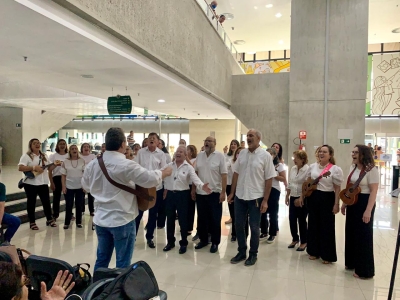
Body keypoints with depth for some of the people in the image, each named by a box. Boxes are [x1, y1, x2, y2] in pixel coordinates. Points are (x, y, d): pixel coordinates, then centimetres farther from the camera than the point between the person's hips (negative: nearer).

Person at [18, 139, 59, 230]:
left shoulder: (44, 156, 12)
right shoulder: (26, 156, -7)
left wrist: (55, 164, -6)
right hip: (30, 183, -5)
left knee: (46, 201, 10)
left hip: (43, 183, 5)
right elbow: (20, 168, -17)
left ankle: (49, 219, 23)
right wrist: (34, 167, -24)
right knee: (31, 202, 5)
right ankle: (32, 222, 17)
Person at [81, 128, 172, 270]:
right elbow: (150, 179, -21)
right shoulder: (126, 165, -19)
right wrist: (164, 173, -3)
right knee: (123, 263, 8)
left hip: (100, 219, 6)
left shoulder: (92, 164, 1)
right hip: (122, 220, -6)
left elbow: (86, 186, 16)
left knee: (101, 260, 20)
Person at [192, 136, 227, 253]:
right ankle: (203, 239, 29)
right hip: (200, 192, 4)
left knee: (215, 219, 6)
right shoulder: (199, 155, 5)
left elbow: (224, 175, -10)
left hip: (215, 193, -4)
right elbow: (195, 173, 10)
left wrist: (223, 192, -13)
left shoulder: (220, 156, -8)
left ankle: (215, 242, 20)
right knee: (202, 218, 13)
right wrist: (193, 188, 7)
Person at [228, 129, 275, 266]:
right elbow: (236, 174, 8)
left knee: (254, 228, 8)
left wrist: (265, 200, -11)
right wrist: (232, 193, 6)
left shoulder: (265, 155, -8)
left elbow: (269, 179, -8)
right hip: (240, 196, 4)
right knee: (239, 225, 12)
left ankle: (253, 254, 27)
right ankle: (241, 252, 30)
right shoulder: (242, 153, 4)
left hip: (256, 197, -4)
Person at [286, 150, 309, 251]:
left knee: (302, 220, 4)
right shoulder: (292, 169, 7)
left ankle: (304, 242, 21)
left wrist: (301, 199, -18)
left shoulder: (308, 170, -15)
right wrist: (287, 196, 13)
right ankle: (295, 239, 27)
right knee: (292, 219, 9)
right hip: (293, 197, 6)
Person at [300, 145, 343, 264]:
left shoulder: (336, 169, -9)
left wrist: (336, 204, -12)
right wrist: (302, 196, 12)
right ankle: (314, 251, 27)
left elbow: (337, 188, -9)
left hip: (327, 199, -5)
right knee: (313, 224, 12)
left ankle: (327, 255, 17)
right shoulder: (312, 166, 6)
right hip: (313, 197, 5)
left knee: (326, 227, 3)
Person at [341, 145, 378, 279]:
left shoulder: (371, 170, -16)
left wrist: (368, 211, -22)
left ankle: (364, 270, 15)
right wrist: (345, 203, 16)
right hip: (352, 203, 8)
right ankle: (352, 262, 32)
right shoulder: (353, 168, 9)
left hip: (364, 203, -8)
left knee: (363, 236, 1)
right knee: (351, 233, 16)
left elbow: (373, 191, -19)